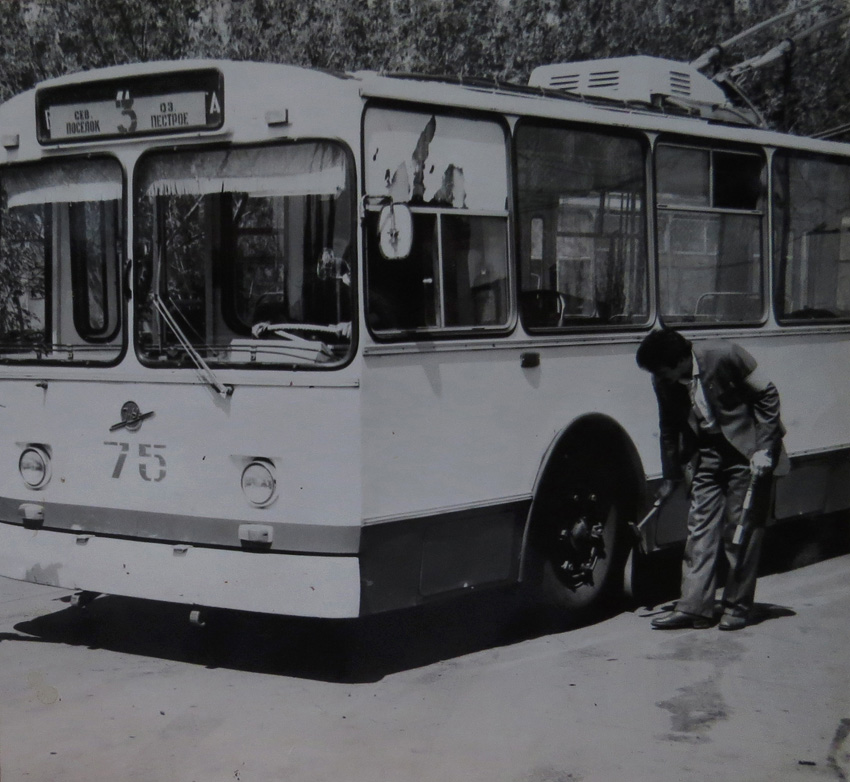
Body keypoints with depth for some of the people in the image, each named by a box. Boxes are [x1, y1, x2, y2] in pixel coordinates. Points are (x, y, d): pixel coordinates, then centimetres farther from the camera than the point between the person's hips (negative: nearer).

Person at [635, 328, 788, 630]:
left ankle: (737, 606, 7)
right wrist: (669, 477, 14)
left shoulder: (724, 356, -22)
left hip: (747, 449, -5)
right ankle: (694, 607, -1)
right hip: (706, 453, 5)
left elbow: (767, 395, -13)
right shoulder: (664, 382, -5)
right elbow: (669, 429, 11)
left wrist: (764, 449, -16)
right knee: (701, 525, -2)